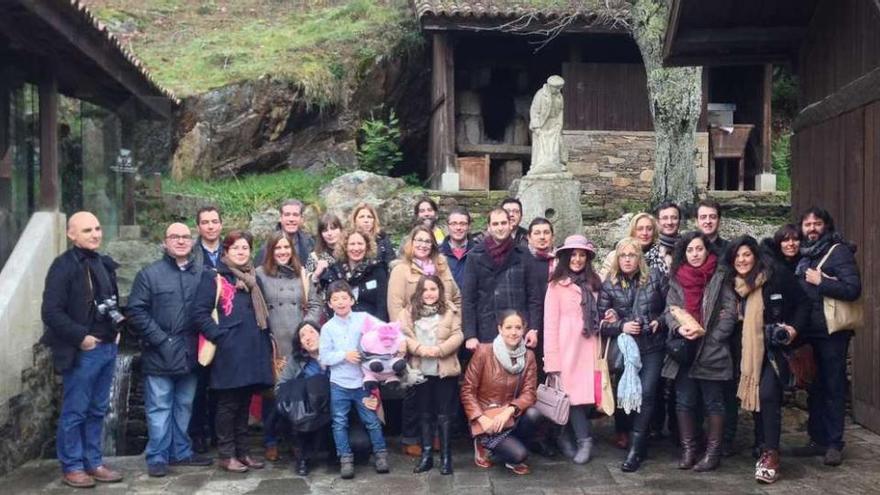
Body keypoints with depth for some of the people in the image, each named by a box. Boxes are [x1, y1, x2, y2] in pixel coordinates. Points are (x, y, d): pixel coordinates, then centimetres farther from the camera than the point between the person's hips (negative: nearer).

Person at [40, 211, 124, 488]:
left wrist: (117, 327, 7)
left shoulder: (104, 264, 11)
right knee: (74, 412, 3)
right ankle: (72, 467, 15)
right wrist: (81, 336, -18)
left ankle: (93, 462, 24)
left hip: (107, 348, 7)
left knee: (97, 410, 14)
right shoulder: (63, 266, -11)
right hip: (81, 351, -7)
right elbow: (51, 312, -16)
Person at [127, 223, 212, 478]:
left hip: (190, 354, 3)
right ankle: (157, 457, 12)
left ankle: (181, 452, 25)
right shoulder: (150, 274, -2)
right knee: (159, 407, 2)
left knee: (184, 406, 14)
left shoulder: (203, 274, 7)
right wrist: (160, 340, -12)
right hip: (160, 354, -3)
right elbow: (136, 311, -7)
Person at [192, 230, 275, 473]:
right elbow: (200, 313, -10)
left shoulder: (253, 278, 17)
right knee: (228, 404, 0)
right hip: (229, 351, -6)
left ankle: (242, 451, 20)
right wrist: (219, 335, -16)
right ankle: (226, 454, 9)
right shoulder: (213, 277, -4)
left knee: (244, 403, 12)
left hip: (253, 350, 6)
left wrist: (266, 340, 10)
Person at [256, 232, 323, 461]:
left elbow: (315, 304, 11)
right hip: (272, 344, -3)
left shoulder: (301, 273, 12)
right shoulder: (260, 274, 1)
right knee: (271, 393, 3)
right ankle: (271, 442, 17)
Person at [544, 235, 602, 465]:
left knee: (588, 395, 4)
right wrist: (552, 360, -12)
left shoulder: (592, 284, 14)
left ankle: (567, 438, 20)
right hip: (567, 351, -5)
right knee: (572, 394, -6)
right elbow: (550, 324, -7)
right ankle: (584, 440, 6)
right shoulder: (557, 285, -4)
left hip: (588, 350, 5)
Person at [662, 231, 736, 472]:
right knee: (684, 402, 9)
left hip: (712, 351, -4)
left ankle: (713, 452, 14)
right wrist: (679, 328, -16)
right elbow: (669, 311, 5)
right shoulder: (677, 279, 10)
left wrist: (706, 336, -14)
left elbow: (730, 313, -5)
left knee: (713, 403, 5)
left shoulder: (720, 278, 0)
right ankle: (688, 451, 19)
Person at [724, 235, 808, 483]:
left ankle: (771, 454, -12)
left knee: (767, 394, -18)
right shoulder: (734, 284, 7)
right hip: (750, 350, 6)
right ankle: (763, 448, 23)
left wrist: (794, 328, -16)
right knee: (756, 395, 9)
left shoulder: (778, 276, -9)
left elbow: (802, 304, -4)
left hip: (776, 347, -5)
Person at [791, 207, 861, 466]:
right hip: (808, 332, 6)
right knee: (814, 387, 12)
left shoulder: (839, 251, -7)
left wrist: (821, 282, -19)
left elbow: (853, 288, -17)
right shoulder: (803, 255, 12)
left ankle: (834, 444, 9)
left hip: (832, 332, -6)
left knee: (833, 388, 1)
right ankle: (817, 439, 22)